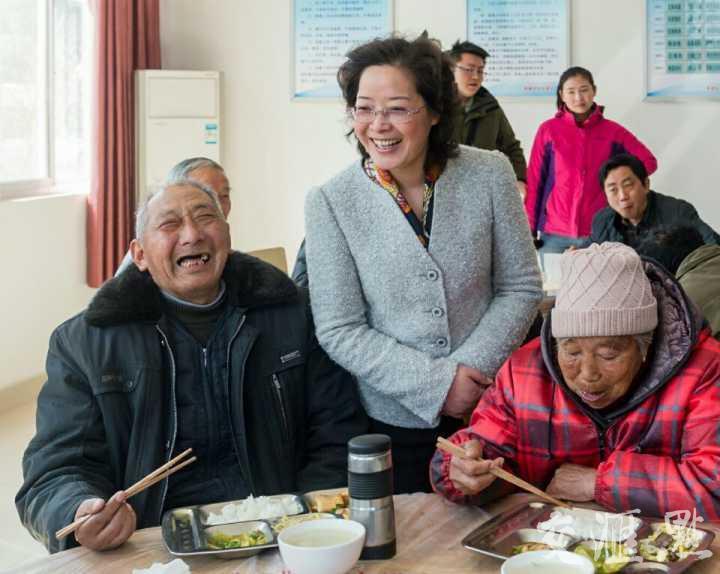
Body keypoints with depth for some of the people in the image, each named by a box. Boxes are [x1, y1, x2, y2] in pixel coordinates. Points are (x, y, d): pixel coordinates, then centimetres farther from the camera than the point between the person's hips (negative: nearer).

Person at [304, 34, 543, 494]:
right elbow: (339, 332, -10)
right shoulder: (331, 203, -10)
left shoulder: (489, 175, -7)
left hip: (488, 411, 2)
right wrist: (435, 384, -18)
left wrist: (473, 368, -14)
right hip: (391, 421, -1)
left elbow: (521, 289, -1)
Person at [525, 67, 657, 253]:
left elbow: (648, 161, 11)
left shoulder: (613, 131, 4)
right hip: (555, 234, 0)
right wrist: (529, 229, 2)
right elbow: (534, 181, 3)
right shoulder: (548, 130, 2)